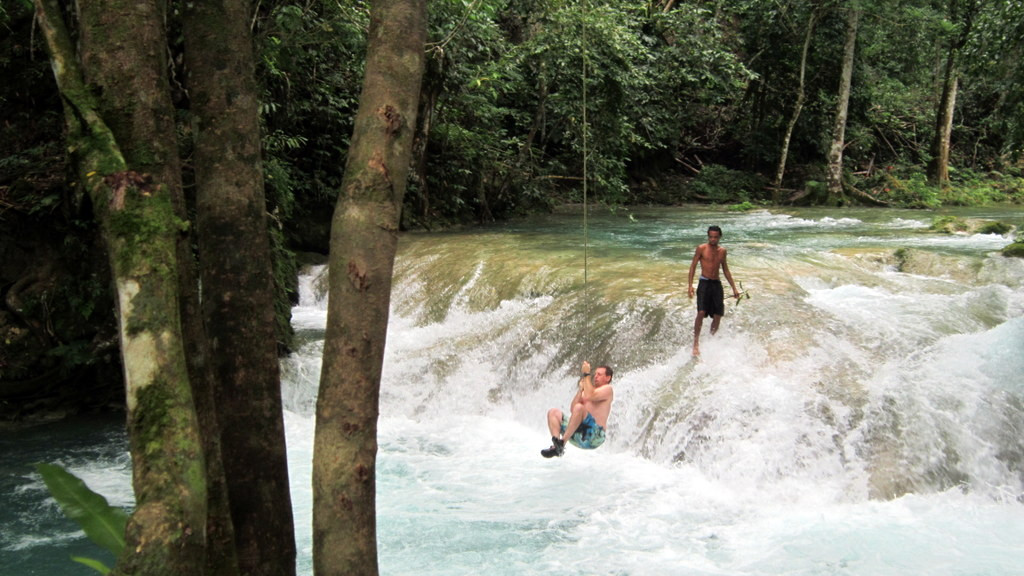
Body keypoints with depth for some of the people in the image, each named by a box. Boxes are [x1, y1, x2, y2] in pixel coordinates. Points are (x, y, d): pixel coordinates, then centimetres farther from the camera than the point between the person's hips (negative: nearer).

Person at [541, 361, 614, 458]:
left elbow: (589, 396, -17)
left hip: (595, 436, -8)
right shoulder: (590, 390, 27)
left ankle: (561, 443, -33)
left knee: (579, 408, -31)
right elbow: (572, 410, 14)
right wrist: (580, 389, 8)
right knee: (553, 412, 1)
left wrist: (587, 374, -7)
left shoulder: (608, 389, 5)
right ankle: (556, 446, -23)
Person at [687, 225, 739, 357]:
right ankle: (696, 343, -14)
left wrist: (734, 288, 18)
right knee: (701, 312, -19)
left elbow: (725, 270, 19)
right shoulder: (701, 249, -2)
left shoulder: (722, 251, 11)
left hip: (717, 284, 5)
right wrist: (690, 285, -11)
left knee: (717, 316, 1)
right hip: (704, 283, -5)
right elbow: (693, 266, -1)